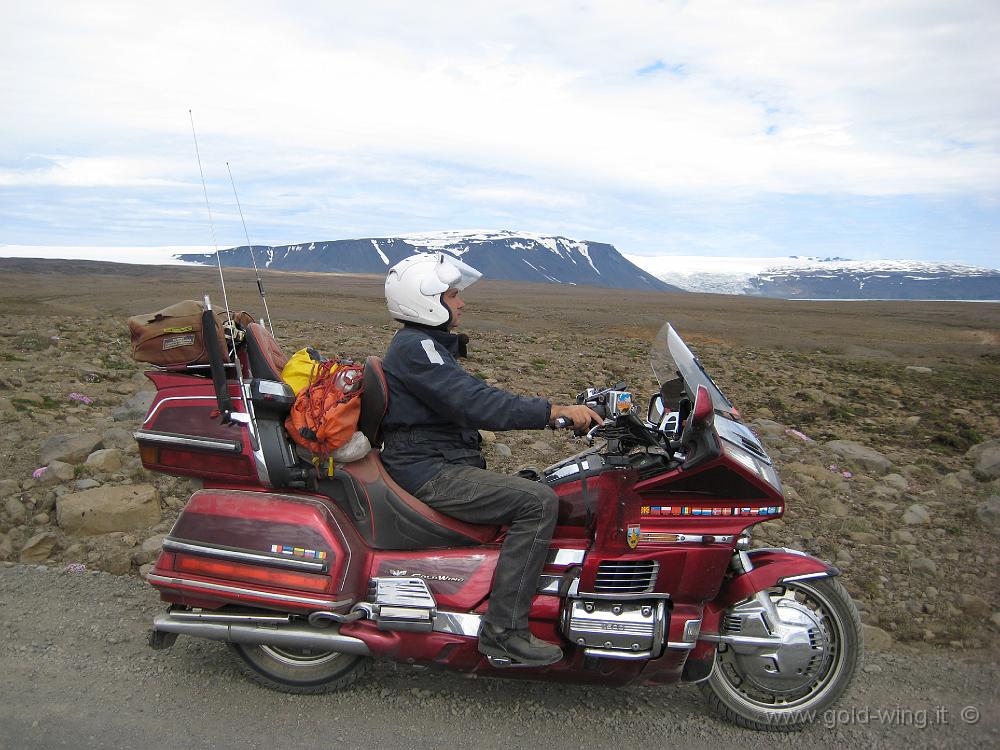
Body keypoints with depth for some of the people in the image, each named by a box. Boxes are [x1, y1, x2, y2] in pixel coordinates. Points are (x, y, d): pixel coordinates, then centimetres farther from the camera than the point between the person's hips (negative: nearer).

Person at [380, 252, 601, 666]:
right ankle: (503, 629, -18)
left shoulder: (427, 344, 19)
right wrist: (557, 411, -26)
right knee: (539, 502, -22)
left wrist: (562, 412, 10)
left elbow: (475, 399, 17)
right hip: (430, 472, -11)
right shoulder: (415, 347, -14)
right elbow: (477, 404, -26)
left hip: (443, 465, 11)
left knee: (533, 489, 15)